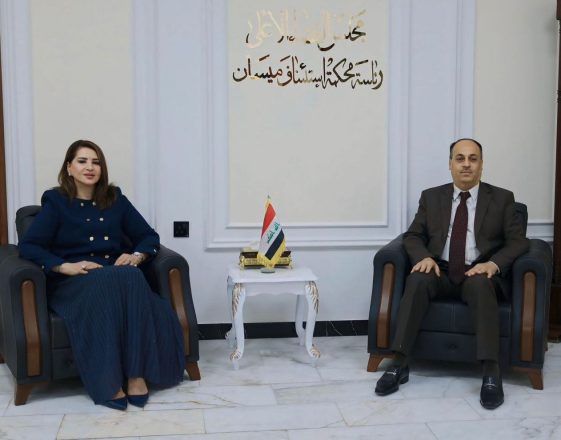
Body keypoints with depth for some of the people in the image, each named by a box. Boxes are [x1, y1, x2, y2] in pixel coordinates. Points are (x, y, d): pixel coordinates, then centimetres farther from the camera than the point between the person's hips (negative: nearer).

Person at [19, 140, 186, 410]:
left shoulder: (115, 199, 17)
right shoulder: (56, 202, 7)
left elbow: (149, 236, 17)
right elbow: (28, 246, -4)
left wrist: (137, 256, -5)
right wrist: (66, 266, -18)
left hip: (120, 276, 3)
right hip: (72, 284, -2)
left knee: (131, 276, -34)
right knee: (104, 283, -38)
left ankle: (137, 374, -36)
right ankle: (108, 383, -38)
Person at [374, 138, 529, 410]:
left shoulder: (502, 199, 7)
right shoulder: (431, 197, 12)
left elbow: (518, 241, 1)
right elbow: (413, 236, 9)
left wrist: (493, 264, -19)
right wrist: (424, 257, -14)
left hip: (480, 273, -1)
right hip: (441, 272, 2)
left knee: (480, 285, -37)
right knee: (417, 279, -32)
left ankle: (491, 373, -38)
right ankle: (399, 364, -32)